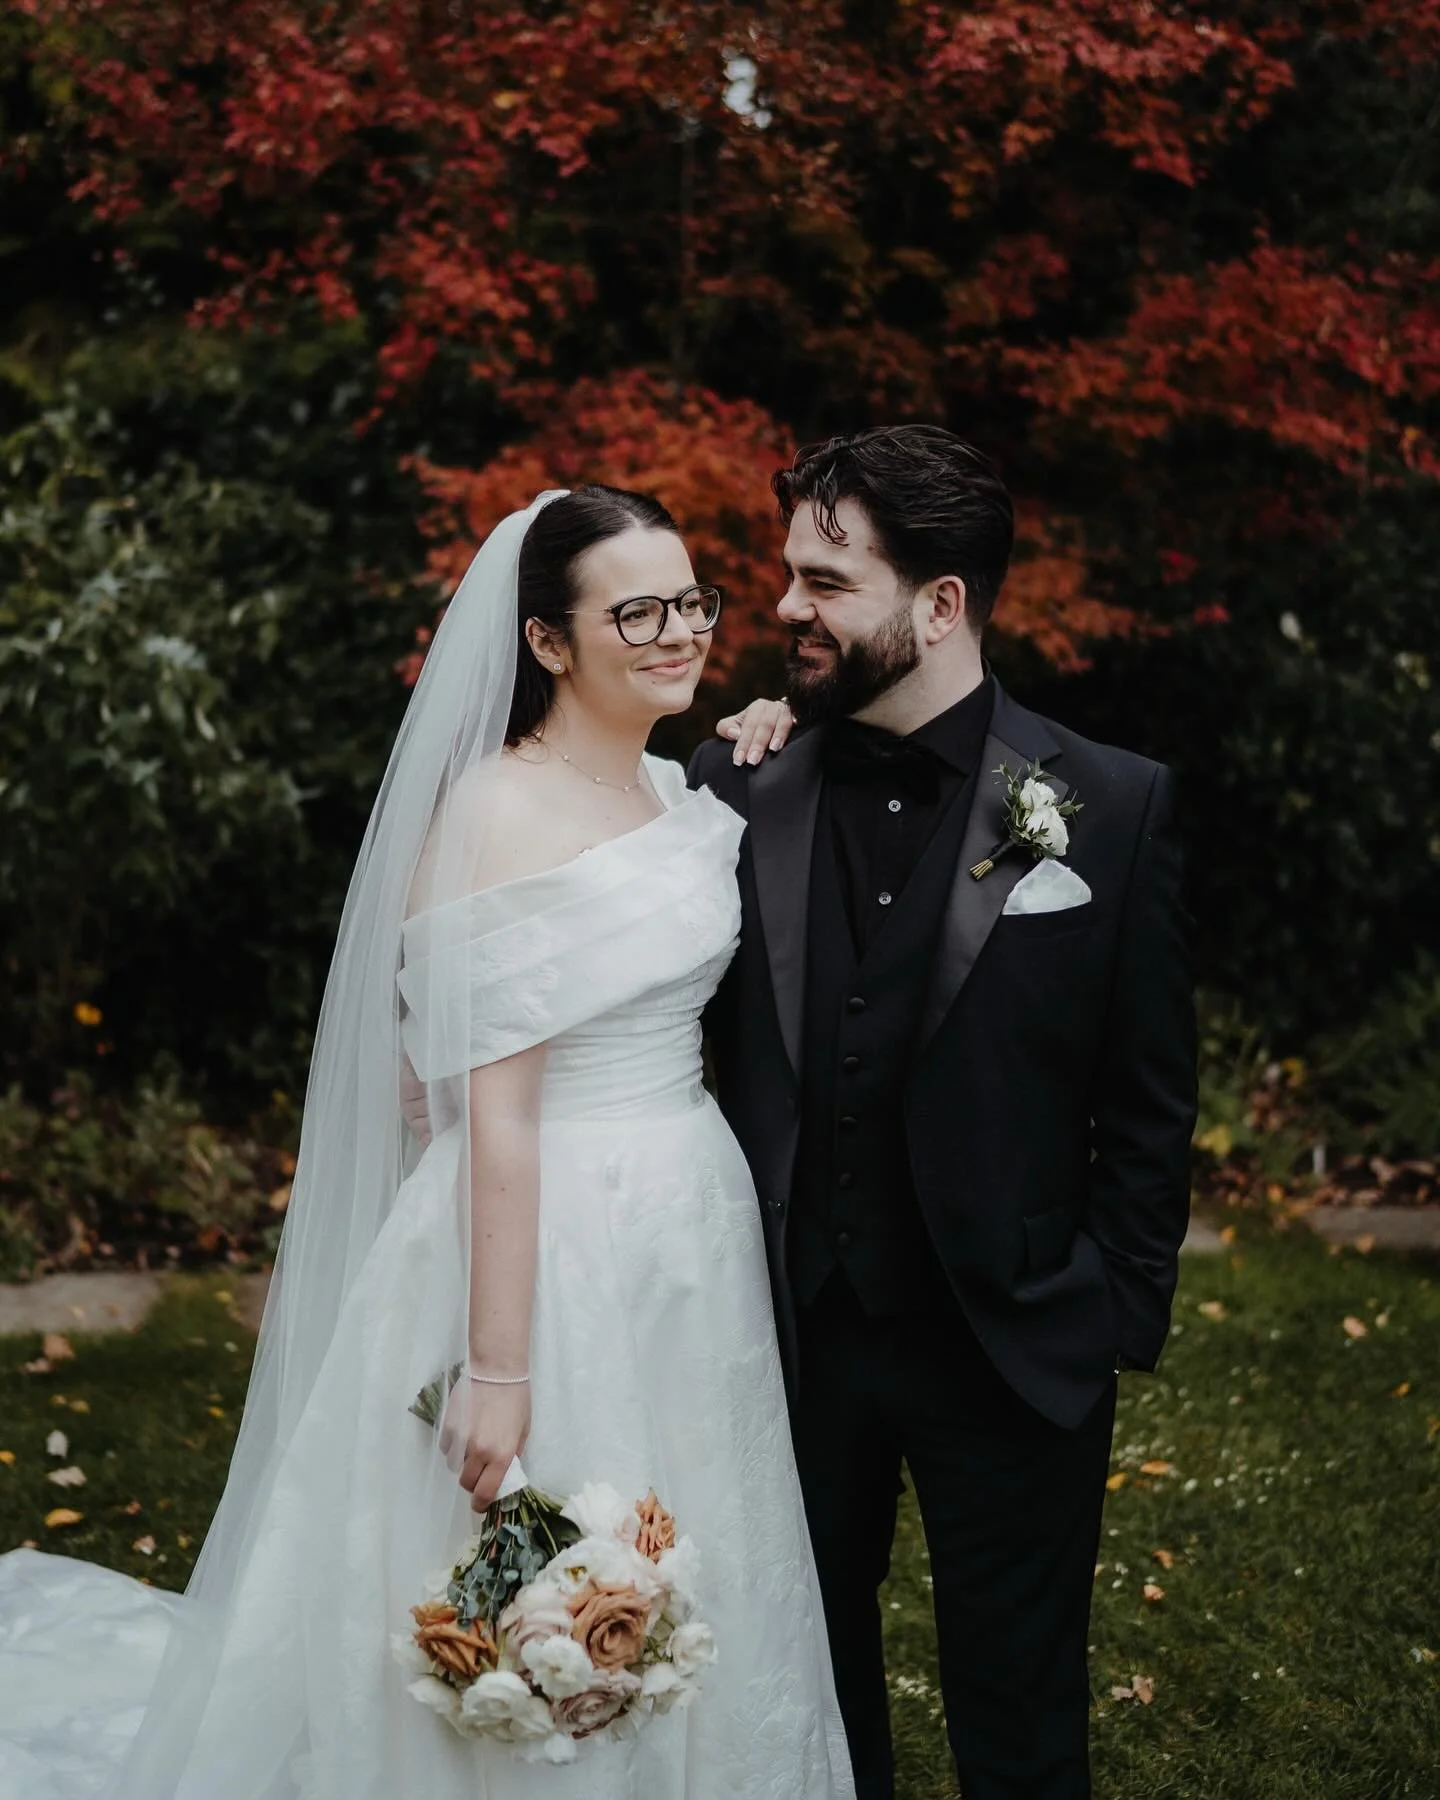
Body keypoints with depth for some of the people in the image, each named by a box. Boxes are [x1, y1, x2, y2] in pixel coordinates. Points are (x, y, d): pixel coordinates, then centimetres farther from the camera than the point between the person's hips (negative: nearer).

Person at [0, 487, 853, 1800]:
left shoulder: (681, 794, 8)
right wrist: (499, 1369, -19)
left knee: (684, 1618, 20)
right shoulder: (495, 816, -16)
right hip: (544, 1242, -8)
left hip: (694, 1242, 8)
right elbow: (495, 1113, -19)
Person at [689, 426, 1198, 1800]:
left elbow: (1150, 1099, -3)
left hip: (1012, 1349, -2)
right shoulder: (734, 789, -3)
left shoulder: (1113, 805, -8)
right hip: (793, 1333, 2)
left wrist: (1120, 1314, -5)